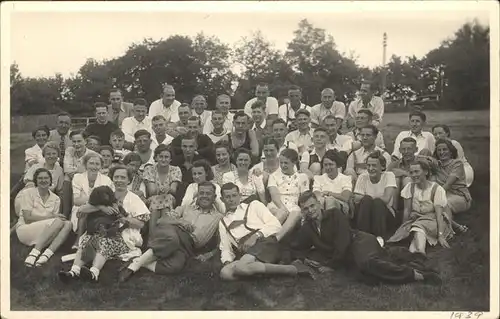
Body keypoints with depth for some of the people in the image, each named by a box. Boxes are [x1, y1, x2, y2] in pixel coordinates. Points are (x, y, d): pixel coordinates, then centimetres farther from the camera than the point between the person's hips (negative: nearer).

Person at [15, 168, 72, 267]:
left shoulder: (55, 199, 12)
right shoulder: (29, 193, -1)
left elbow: (56, 217, 5)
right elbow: (27, 218, -10)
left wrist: (56, 217, -20)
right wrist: (51, 216, -16)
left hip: (46, 235, 5)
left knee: (67, 224, -23)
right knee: (58, 222, -28)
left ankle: (47, 254, -38)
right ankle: (35, 252, -34)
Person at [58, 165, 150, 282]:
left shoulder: (134, 199, 9)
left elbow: (141, 224, -1)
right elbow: (82, 210, 5)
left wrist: (123, 219, -15)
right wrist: (101, 207, -13)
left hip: (126, 236, -4)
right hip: (104, 232, 4)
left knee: (105, 240, -34)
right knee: (87, 238, -25)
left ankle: (94, 273, -53)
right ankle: (74, 271, -39)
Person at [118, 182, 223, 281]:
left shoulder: (218, 217, 18)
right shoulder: (186, 207, 22)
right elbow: (163, 219, 15)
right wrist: (182, 222, 0)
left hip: (187, 246, 0)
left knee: (176, 266, -37)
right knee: (172, 239, -40)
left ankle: (140, 263, -24)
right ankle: (137, 263, -32)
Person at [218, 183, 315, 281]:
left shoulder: (254, 205, 18)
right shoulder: (223, 223, 28)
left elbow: (276, 225, 4)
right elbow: (226, 249, 20)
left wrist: (257, 235, -12)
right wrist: (227, 262, -3)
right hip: (245, 252, 4)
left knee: (241, 267, -36)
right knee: (225, 273, -31)